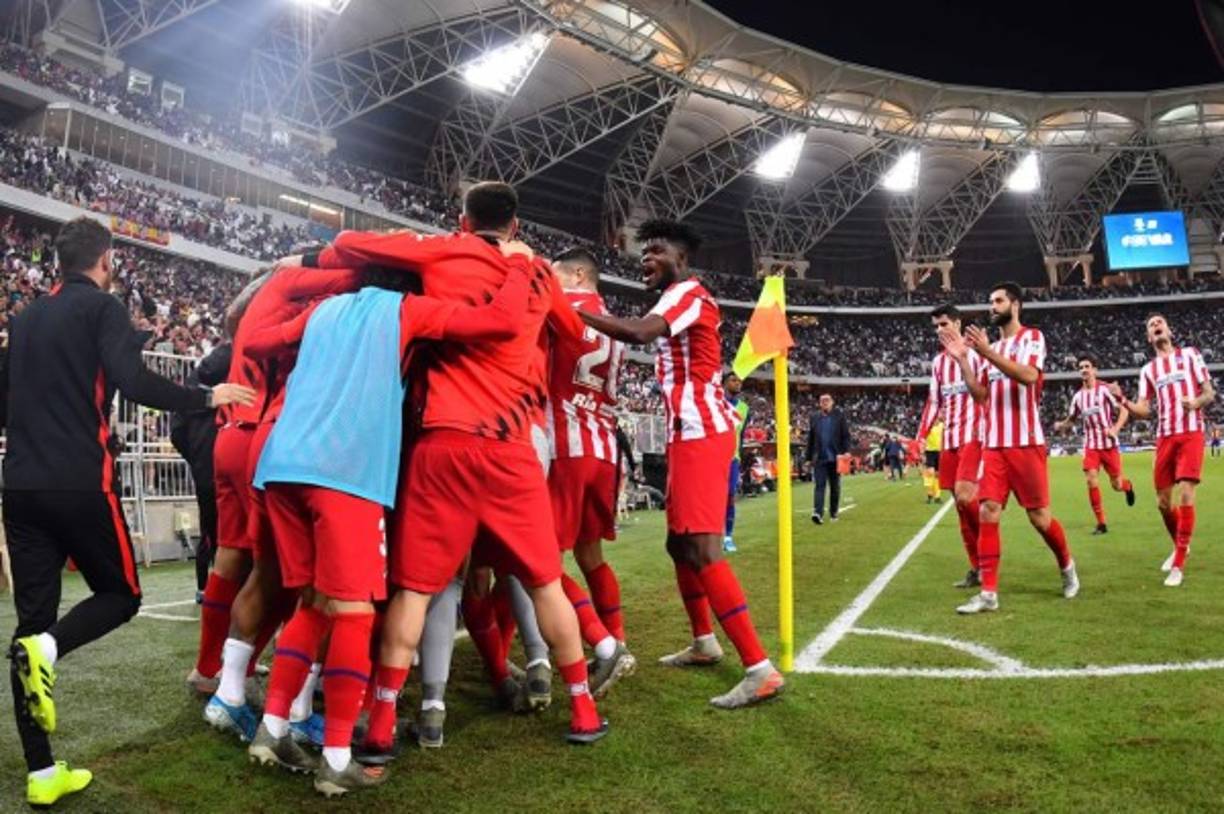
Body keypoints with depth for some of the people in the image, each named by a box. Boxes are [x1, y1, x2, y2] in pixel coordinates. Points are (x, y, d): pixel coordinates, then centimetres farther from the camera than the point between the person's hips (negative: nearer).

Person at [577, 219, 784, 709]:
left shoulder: (689, 293, -10)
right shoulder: (678, 300, 23)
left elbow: (638, 333, -28)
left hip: (700, 434, -11)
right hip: (691, 433, 11)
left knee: (702, 550, -16)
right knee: (680, 542, 18)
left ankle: (761, 670, -15)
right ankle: (704, 643, 33)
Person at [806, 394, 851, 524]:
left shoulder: (839, 416, 3)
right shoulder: (814, 417, 8)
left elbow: (846, 435, 1)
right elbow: (810, 439, 11)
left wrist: (845, 452, -10)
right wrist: (809, 457, 9)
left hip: (835, 458, 0)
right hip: (819, 458, 0)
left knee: (835, 487, 9)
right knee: (819, 485, -9)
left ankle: (833, 512, 21)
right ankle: (817, 512, -18)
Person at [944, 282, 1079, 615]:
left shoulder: (1032, 337, -2)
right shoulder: (993, 348, 17)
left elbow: (1029, 375, -21)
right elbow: (980, 394, 13)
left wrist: (987, 353, -26)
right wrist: (962, 359, 4)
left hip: (1026, 443, -5)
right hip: (994, 444, 6)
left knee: (1038, 515, 2)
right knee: (988, 512, -5)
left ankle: (1067, 566, 30)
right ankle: (988, 592, -4)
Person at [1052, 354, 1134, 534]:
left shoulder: (1104, 389, -8)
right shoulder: (1078, 396, 5)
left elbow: (1124, 411, -6)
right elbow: (1071, 419, 14)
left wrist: (1116, 428, -22)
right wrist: (1060, 426, -8)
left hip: (1109, 444, -3)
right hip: (1091, 445, 3)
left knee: (1116, 485, 5)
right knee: (1091, 480, -14)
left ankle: (1128, 486, 46)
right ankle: (1101, 523, -5)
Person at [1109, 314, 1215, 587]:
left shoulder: (1190, 354, 8)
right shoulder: (1148, 370, 14)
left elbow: (1210, 393, 4)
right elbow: (1144, 411, 7)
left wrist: (1196, 402, -19)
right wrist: (1122, 399, -12)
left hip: (1191, 434, -4)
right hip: (1164, 437, 4)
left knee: (1185, 496, -14)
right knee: (1163, 501, 6)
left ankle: (1179, 565, -9)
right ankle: (1180, 546, 32)